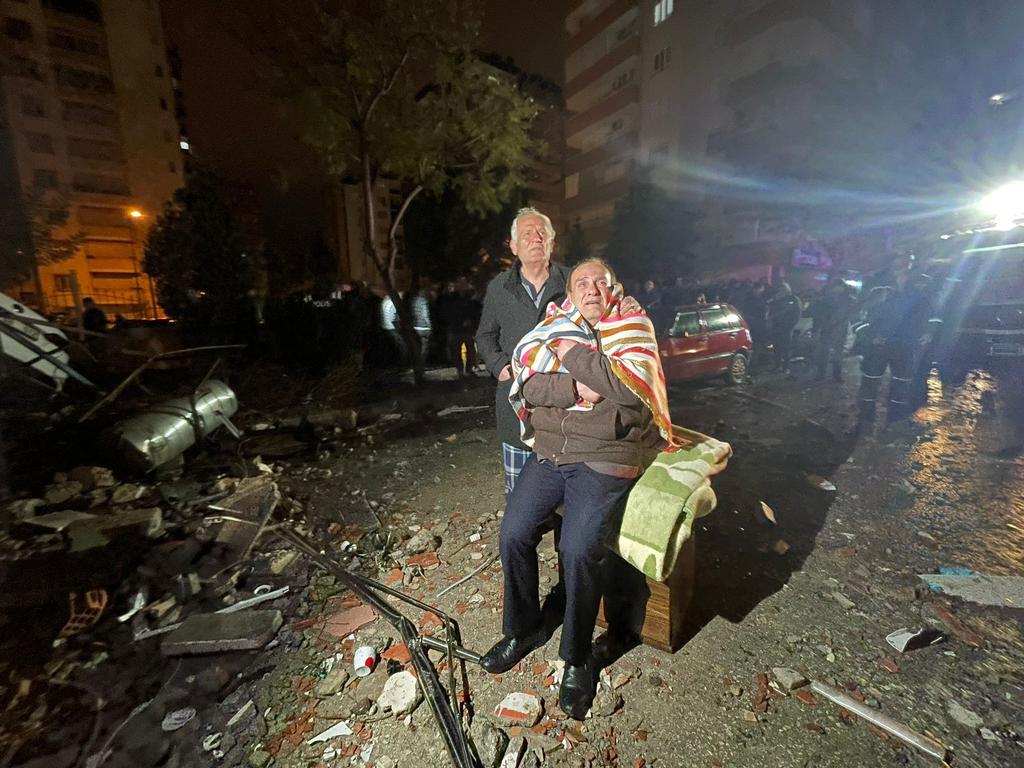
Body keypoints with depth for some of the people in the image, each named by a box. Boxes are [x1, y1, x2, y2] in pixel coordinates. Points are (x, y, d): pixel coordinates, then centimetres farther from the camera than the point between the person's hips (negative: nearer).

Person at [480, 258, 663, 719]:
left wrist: (573, 356, -12)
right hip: (549, 452, 4)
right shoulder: (555, 329, 12)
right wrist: (577, 388, -17)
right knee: (513, 533, -8)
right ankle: (523, 629, 20)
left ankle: (578, 658, 7)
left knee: (579, 549, -21)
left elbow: (634, 388, -14)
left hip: (603, 460, -3)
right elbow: (529, 387, -2)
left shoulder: (634, 328, 4)